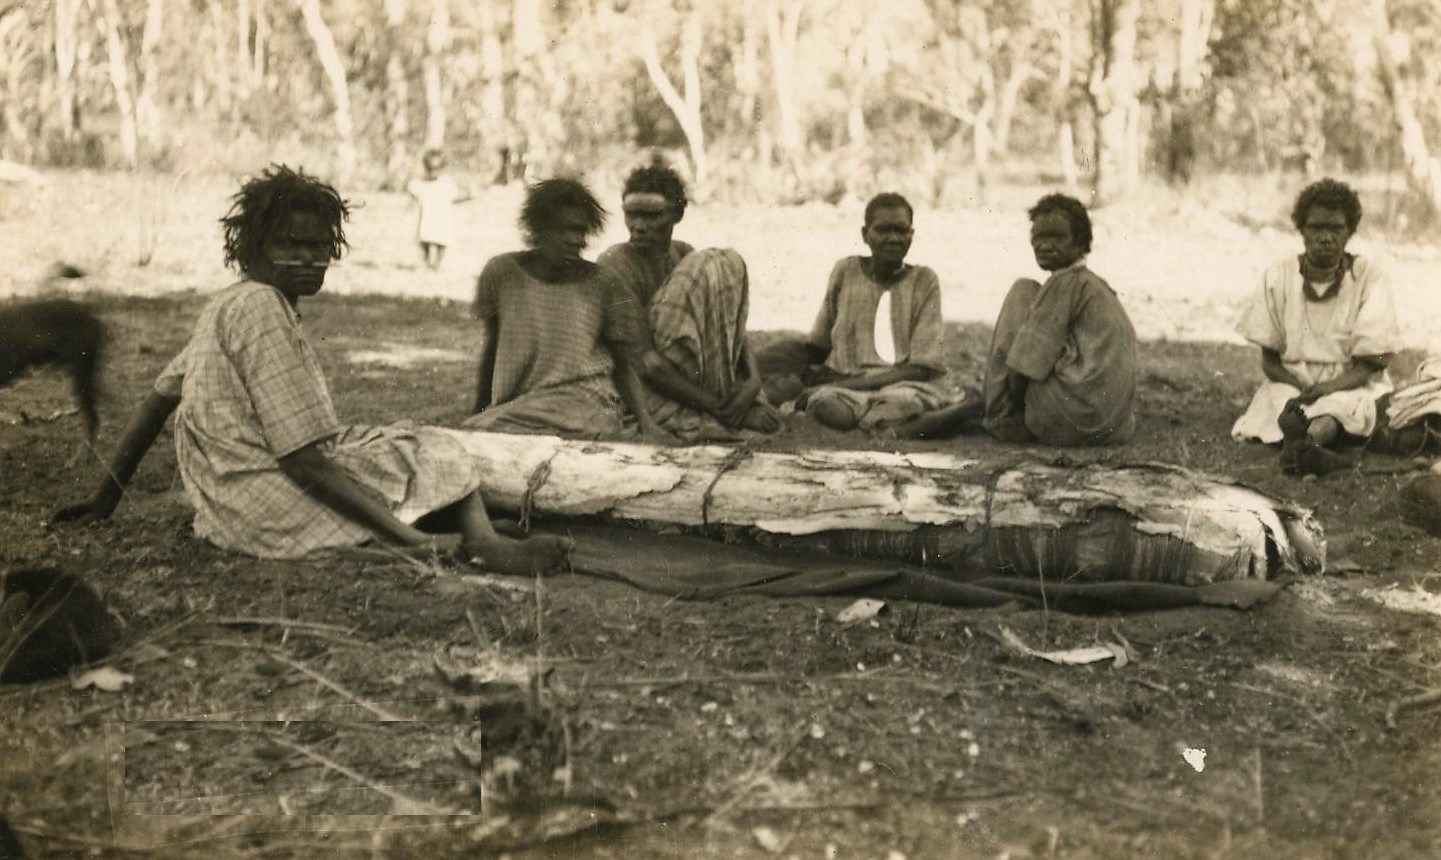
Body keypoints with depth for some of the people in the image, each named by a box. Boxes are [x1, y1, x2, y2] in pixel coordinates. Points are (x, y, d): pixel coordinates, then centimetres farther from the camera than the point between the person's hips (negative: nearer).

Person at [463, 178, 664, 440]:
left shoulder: (602, 285, 1)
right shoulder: (501, 274, 4)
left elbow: (624, 366, 6)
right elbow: (490, 350, 15)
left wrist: (644, 420, -10)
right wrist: (479, 414, 20)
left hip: (586, 402, -3)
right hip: (514, 404, 3)